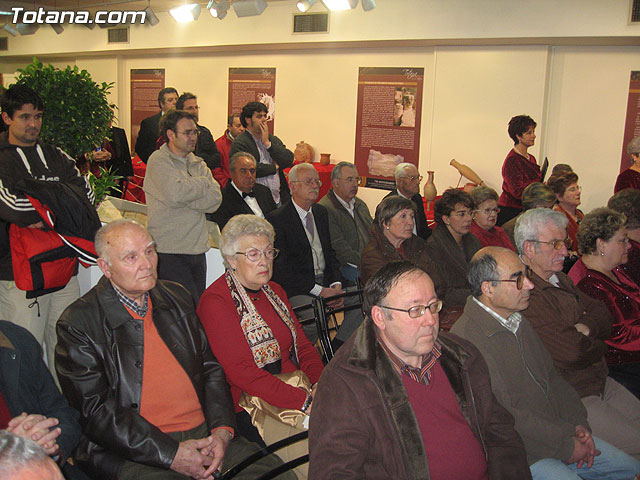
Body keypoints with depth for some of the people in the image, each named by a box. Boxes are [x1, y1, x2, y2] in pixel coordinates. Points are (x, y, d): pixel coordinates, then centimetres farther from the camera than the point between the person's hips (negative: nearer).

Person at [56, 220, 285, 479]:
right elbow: (96, 411, -8)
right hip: (137, 454, -4)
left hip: (204, 435, 4)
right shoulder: (77, 323, -4)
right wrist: (170, 454, -15)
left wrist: (222, 429, -3)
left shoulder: (176, 297, 13)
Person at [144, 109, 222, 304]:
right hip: (169, 252, -6)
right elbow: (175, 193, -20)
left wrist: (185, 197, -11)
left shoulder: (198, 163, 16)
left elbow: (215, 200, 1)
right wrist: (204, 183, -4)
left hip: (197, 250, 6)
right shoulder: (159, 160, -2)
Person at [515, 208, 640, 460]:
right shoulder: (526, 296, -24)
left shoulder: (560, 279, 11)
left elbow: (602, 313, 13)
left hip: (600, 382, 10)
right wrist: (598, 347, -4)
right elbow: (571, 351, -27)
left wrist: (586, 326, -10)